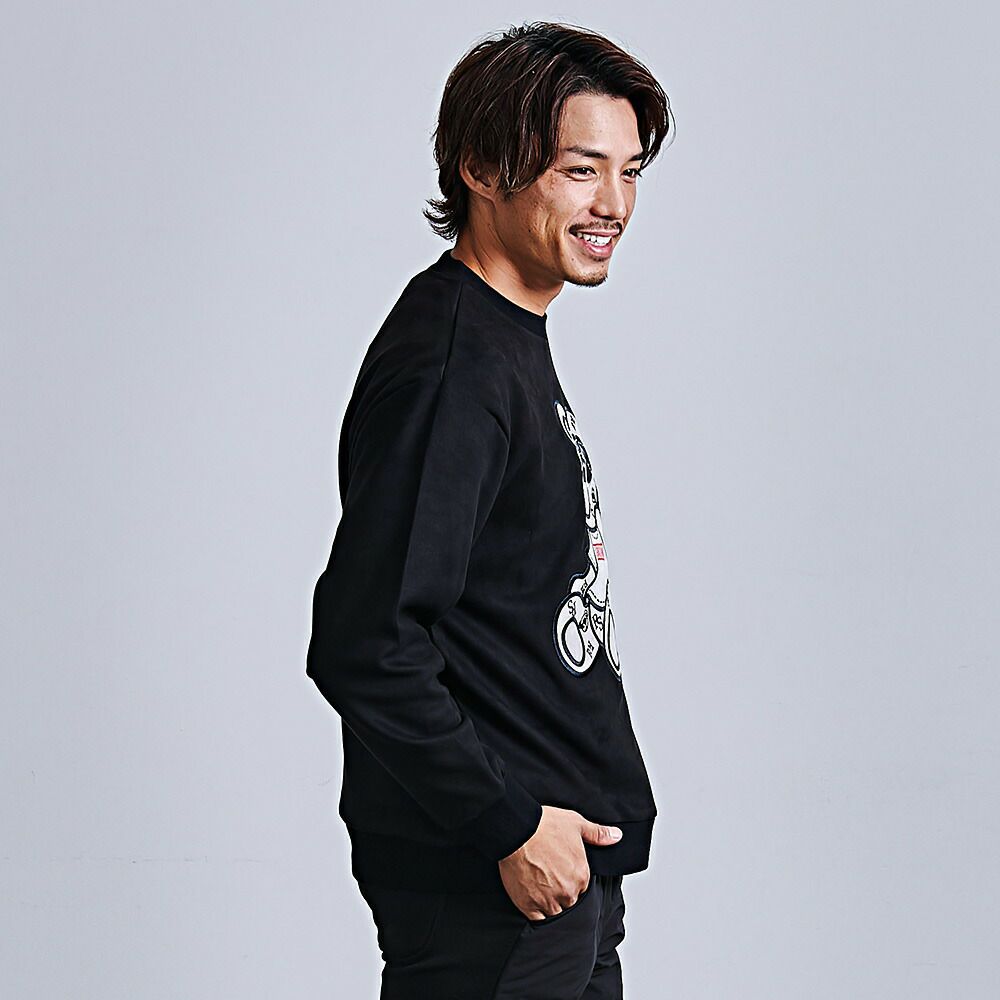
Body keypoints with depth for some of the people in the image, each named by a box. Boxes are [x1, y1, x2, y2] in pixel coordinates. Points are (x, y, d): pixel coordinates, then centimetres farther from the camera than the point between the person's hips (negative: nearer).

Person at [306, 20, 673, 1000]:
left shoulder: (512, 341, 13)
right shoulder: (446, 375, -19)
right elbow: (362, 649, -25)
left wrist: (555, 823, 19)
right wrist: (509, 825, -20)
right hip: (485, 889, -10)